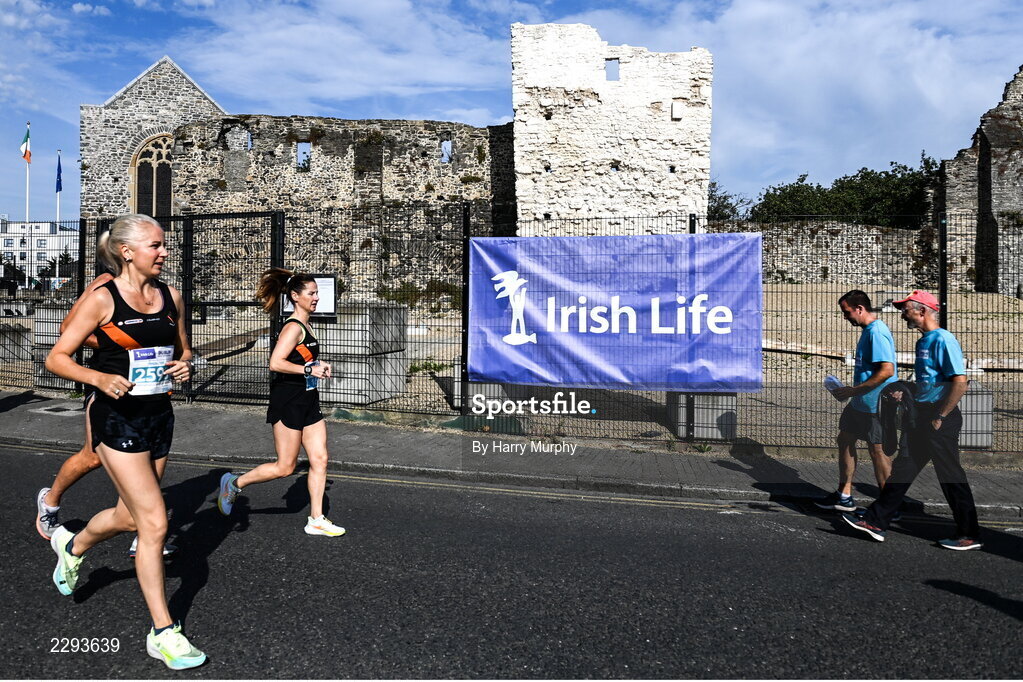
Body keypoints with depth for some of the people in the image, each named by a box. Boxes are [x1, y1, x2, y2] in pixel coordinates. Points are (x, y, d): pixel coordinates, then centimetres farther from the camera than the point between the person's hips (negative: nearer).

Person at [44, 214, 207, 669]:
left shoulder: (171, 297, 5)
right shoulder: (102, 300, -10)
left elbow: (183, 349, 18)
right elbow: (56, 358, -7)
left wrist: (185, 364, -5)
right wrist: (100, 377, -24)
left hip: (159, 415, 6)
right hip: (117, 417, -6)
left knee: (130, 515, 20)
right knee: (154, 522, -10)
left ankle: (72, 546, 54)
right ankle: (162, 633, 3)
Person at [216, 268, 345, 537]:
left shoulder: (304, 326, 13)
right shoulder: (293, 328, -16)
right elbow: (275, 363, -27)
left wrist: (316, 366, 10)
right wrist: (310, 369, -23)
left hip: (307, 401, 9)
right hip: (288, 402, -9)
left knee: (320, 459, 6)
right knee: (285, 467, 0)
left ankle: (316, 520, 14)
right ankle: (234, 483, 21)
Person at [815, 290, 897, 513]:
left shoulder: (877, 333, -21)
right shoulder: (869, 330, 12)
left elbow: (887, 370, -28)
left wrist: (853, 390, -23)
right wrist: (852, 391, 16)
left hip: (875, 406, -11)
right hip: (860, 403, 11)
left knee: (877, 451, 0)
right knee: (845, 439, 16)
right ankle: (844, 496, 27)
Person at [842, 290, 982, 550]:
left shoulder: (943, 340, -15)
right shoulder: (923, 341, 15)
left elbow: (960, 381, -22)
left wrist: (940, 417, -19)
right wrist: (905, 395, 11)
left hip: (941, 419, -10)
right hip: (922, 416, 10)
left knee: (950, 475, 0)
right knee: (903, 468, 10)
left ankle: (970, 536, 14)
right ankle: (875, 522, 15)